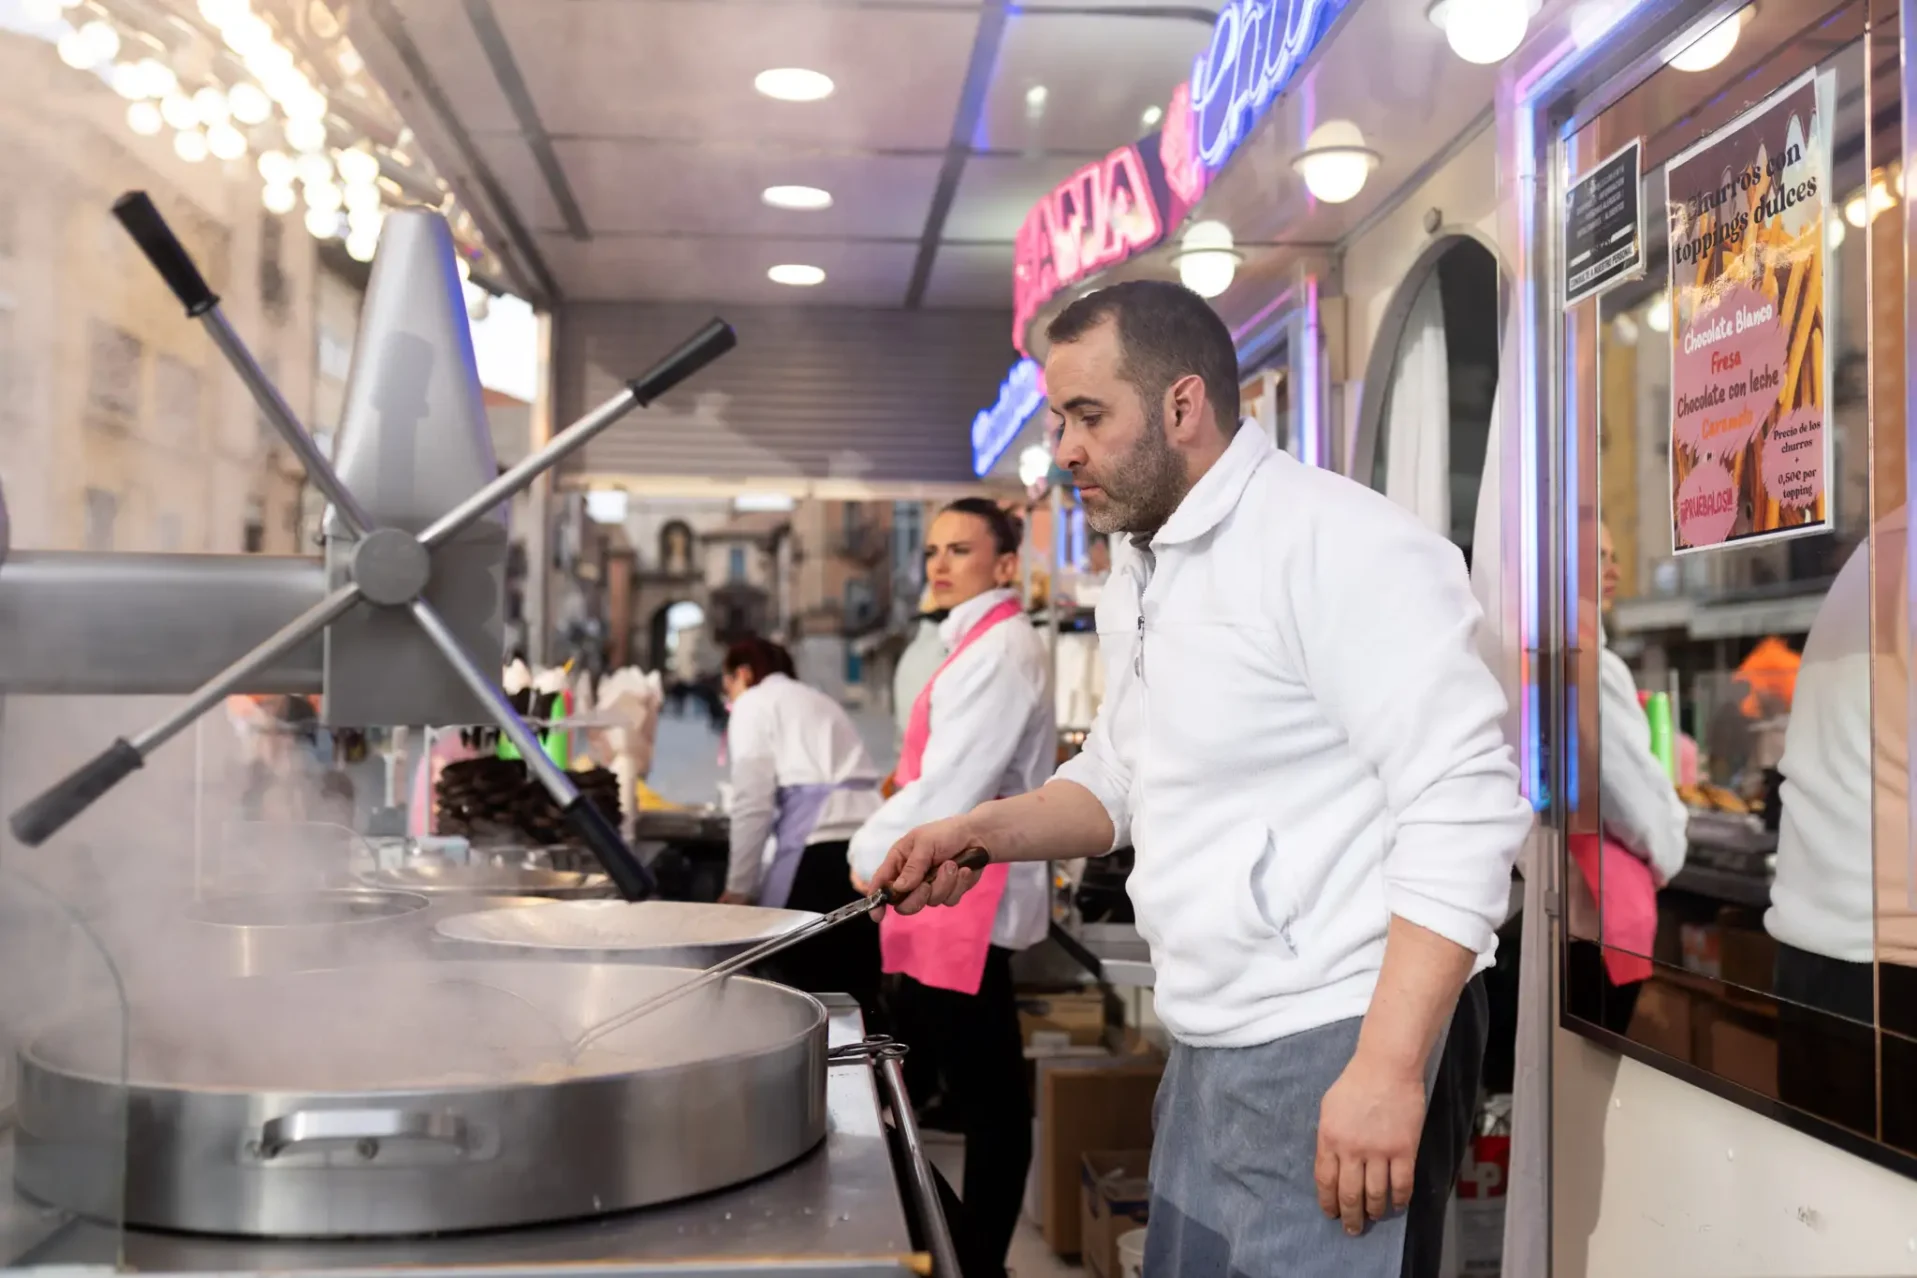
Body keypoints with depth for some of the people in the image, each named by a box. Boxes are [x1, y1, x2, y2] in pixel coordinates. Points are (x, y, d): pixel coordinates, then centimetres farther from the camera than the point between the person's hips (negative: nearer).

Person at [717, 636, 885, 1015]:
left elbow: (753, 801, 0)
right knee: (858, 984, 9)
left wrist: (739, 886, 6)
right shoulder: (818, 699, 31)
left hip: (821, 845, -7)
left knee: (806, 984, 1)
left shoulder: (753, 703, 10)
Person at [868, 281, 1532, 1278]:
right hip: (1207, 1048, 9)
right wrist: (989, 832, 5)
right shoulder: (1134, 584, 13)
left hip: (1342, 1048, -8)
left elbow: (1466, 804, -22)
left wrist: (1388, 1068, -25)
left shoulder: (1337, 541, -17)